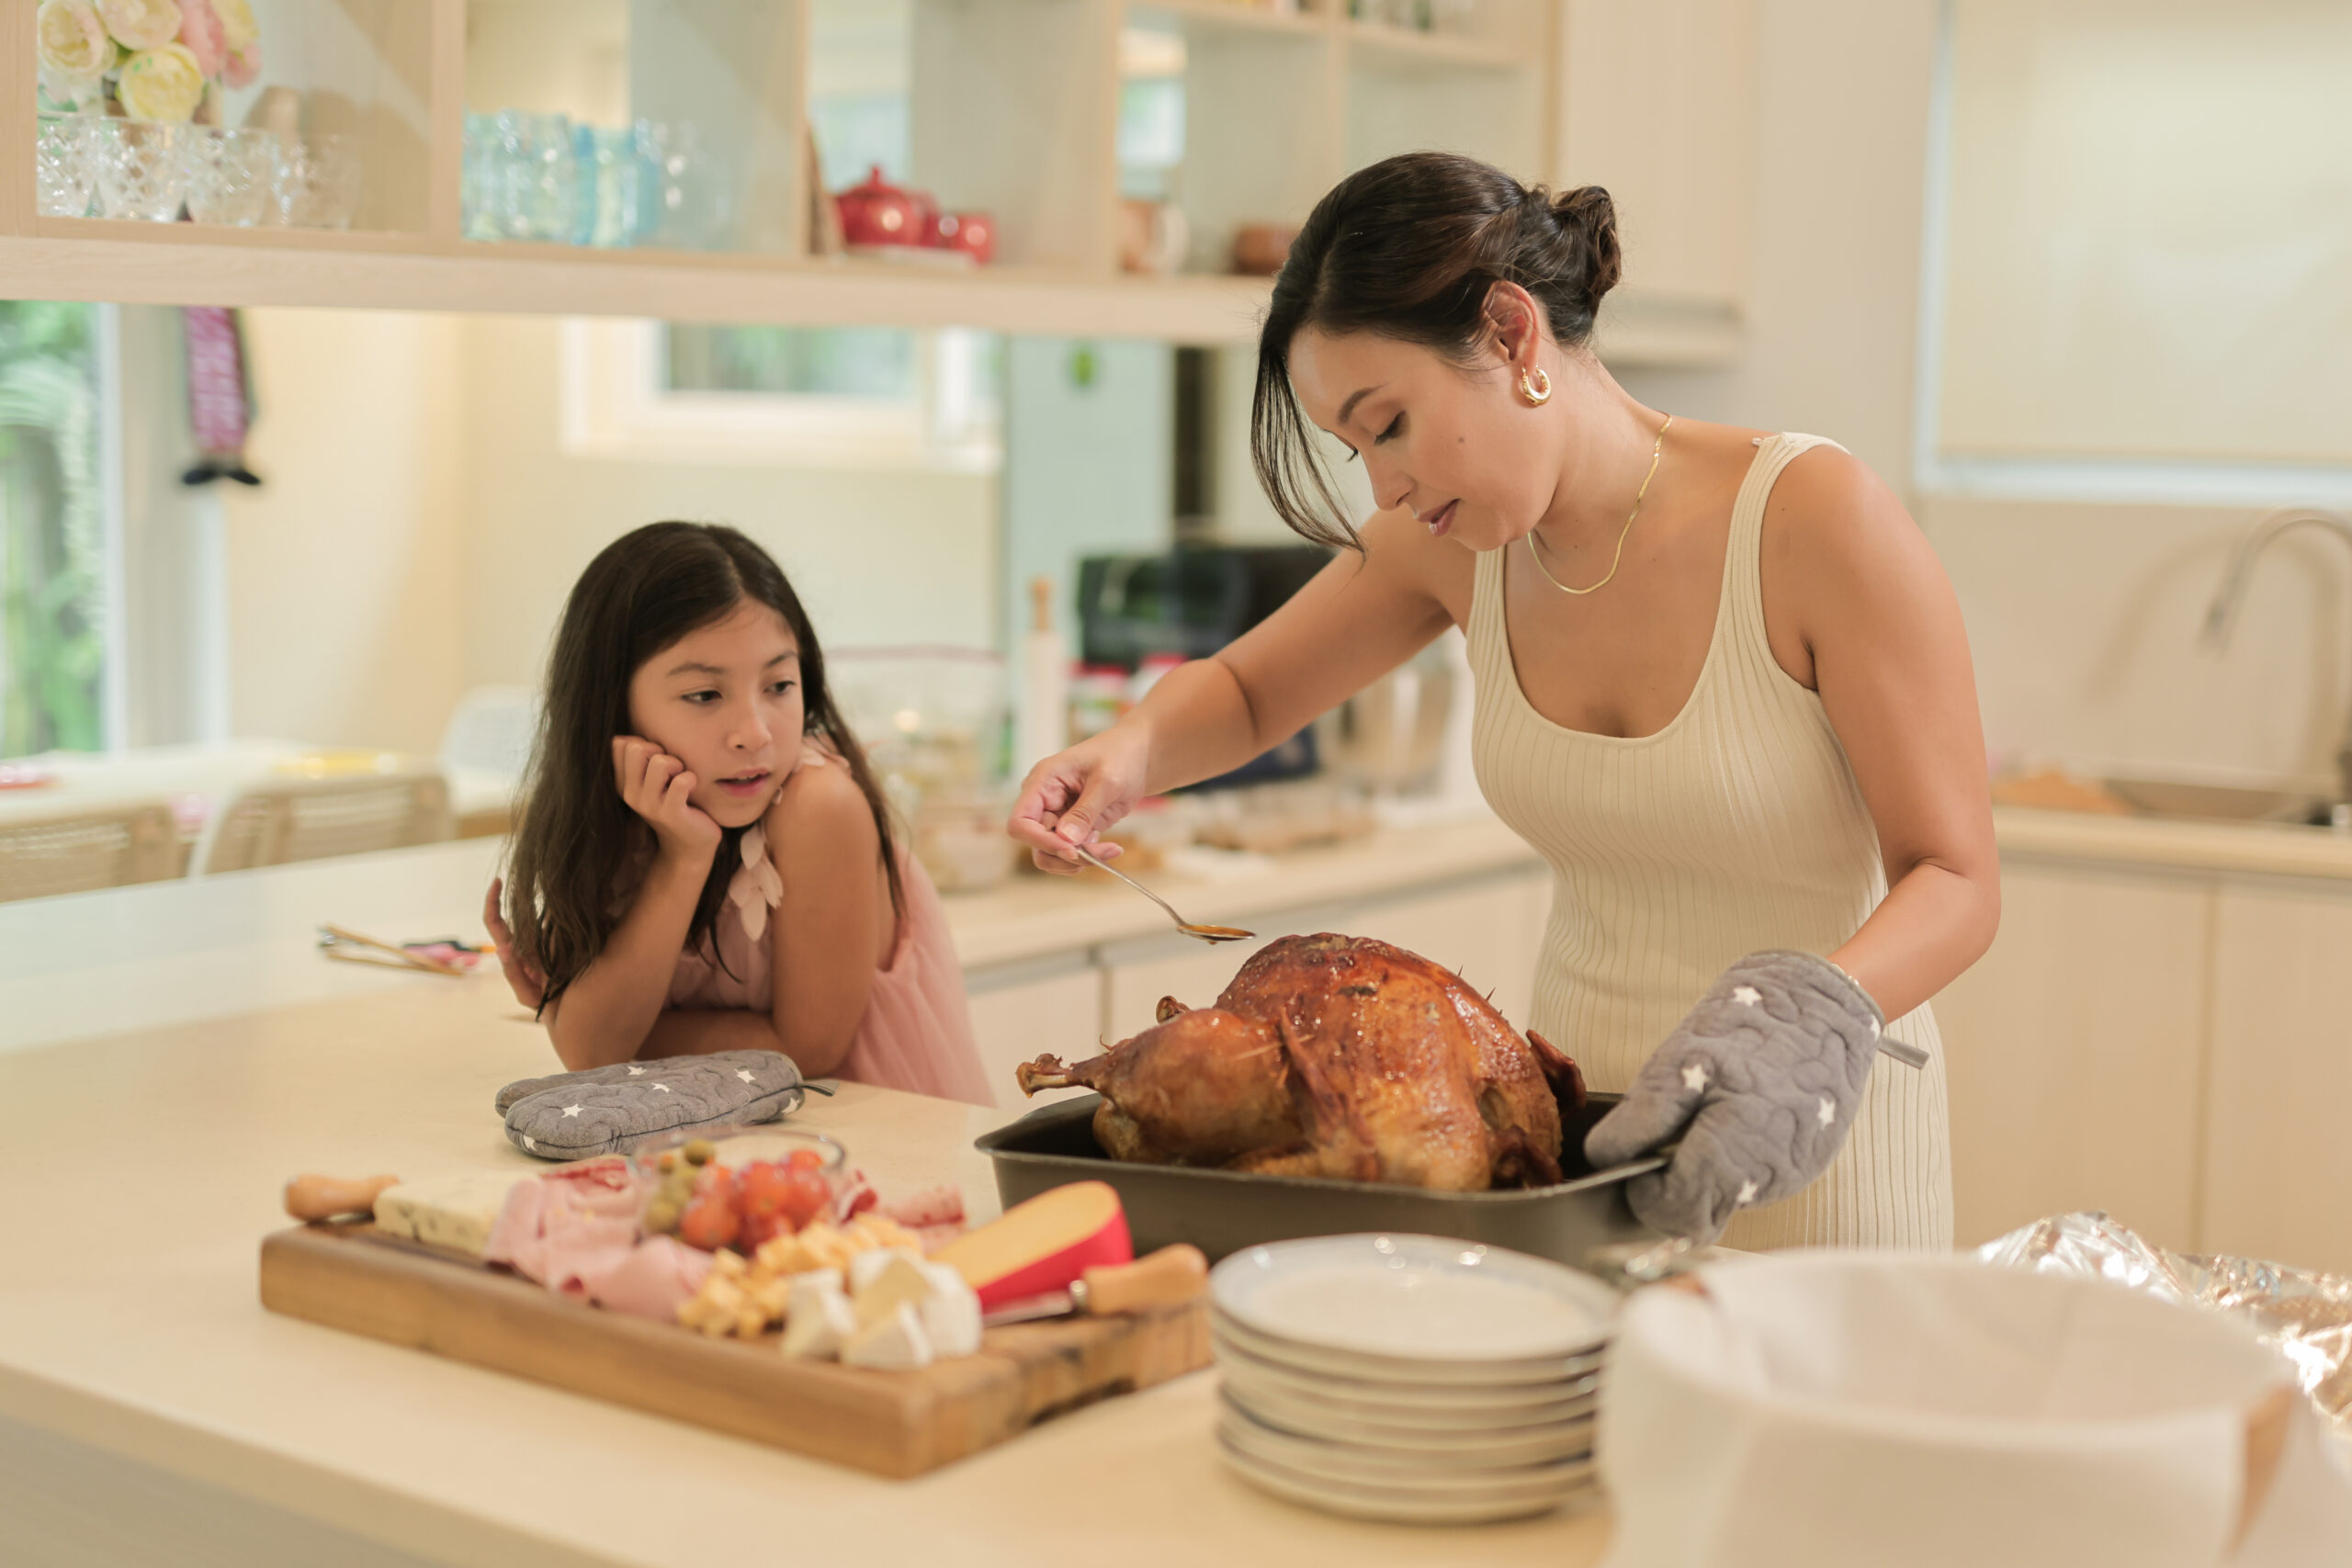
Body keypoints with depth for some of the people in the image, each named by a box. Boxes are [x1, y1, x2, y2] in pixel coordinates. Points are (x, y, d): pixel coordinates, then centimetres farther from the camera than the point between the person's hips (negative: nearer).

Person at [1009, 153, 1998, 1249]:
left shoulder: (1812, 518, -18)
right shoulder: (1454, 541, -3)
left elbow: (1955, 880, -15)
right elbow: (1243, 692, 14)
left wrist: (1806, 1014, -35)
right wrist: (1132, 751, -9)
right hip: (1576, 1124, 4)